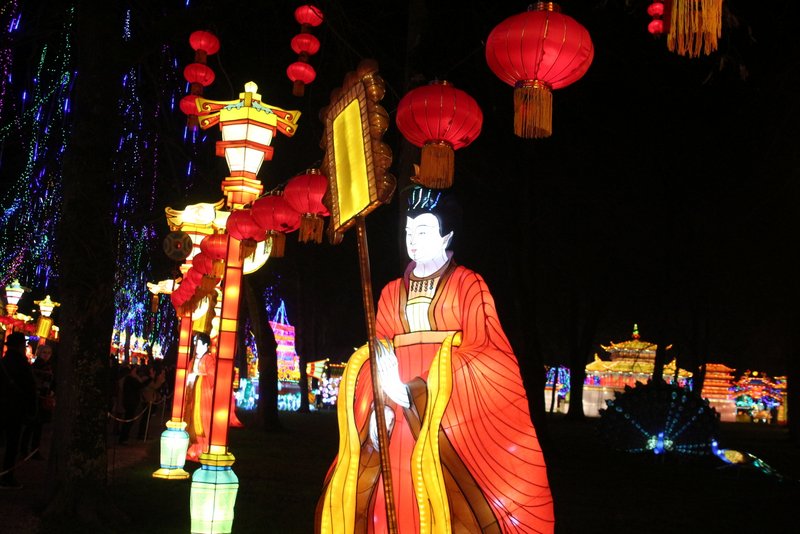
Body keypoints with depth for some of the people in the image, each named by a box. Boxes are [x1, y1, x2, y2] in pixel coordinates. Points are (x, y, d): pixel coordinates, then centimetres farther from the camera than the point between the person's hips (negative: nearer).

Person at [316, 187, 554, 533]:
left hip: (455, 408, -4)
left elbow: (480, 348, -7)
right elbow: (377, 353, 10)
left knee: (454, 499, -9)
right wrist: (381, 402, -8)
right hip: (401, 410, 4)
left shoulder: (468, 284, 3)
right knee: (397, 498, 1)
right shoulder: (392, 292, 16)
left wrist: (417, 390, -13)